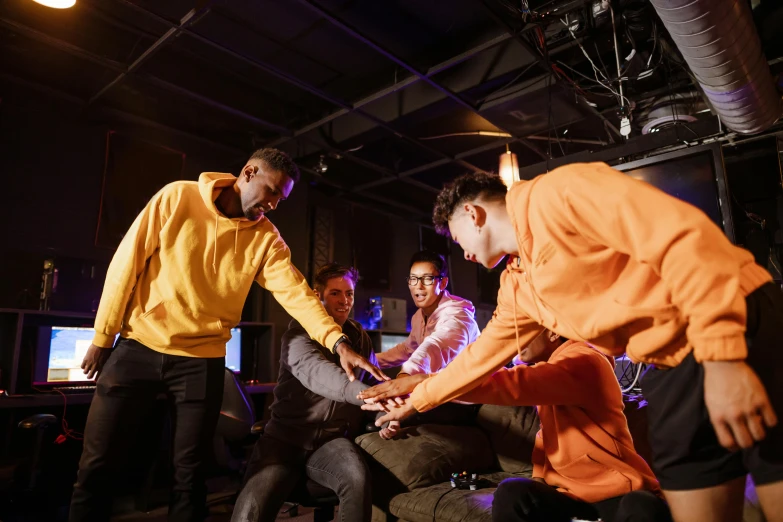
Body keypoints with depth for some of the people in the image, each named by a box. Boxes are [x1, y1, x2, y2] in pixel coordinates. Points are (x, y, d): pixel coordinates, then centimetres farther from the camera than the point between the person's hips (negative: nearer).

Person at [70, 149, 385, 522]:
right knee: (97, 466, 7)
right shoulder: (178, 197, -6)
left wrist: (338, 342, -26)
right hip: (137, 347, -1)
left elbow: (296, 292, -12)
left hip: (202, 361, 1)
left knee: (189, 473, 8)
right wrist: (102, 336, -1)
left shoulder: (266, 239, -2)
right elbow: (127, 263, -3)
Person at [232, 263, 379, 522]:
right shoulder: (299, 334, -5)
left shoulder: (359, 336, 10)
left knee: (358, 479, -30)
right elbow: (318, 374, -27)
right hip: (286, 437, -2)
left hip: (333, 440, 2)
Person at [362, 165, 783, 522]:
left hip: (740, 329, -7)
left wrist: (722, 358, -26)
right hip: (671, 364, 7)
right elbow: (480, 355, 22)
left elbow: (684, 234, -22)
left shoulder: (555, 193, -14)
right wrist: (417, 399, 29)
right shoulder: (518, 285, 12)